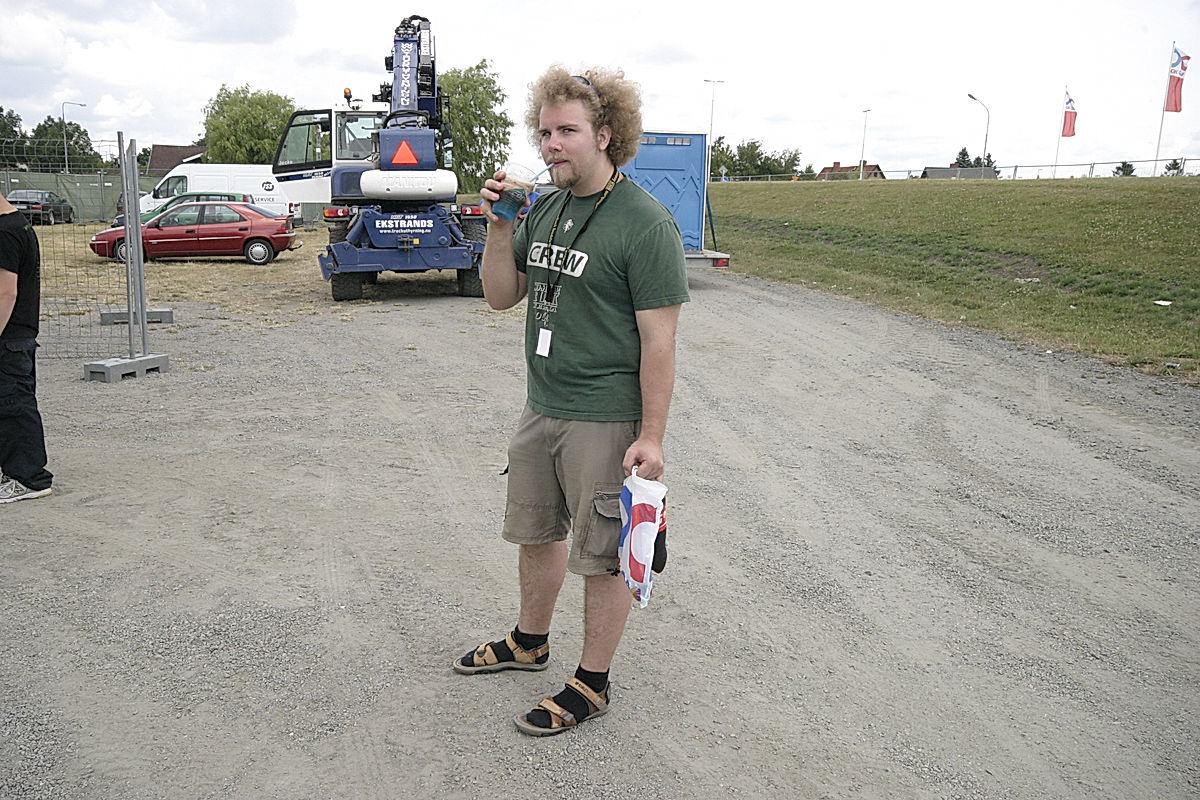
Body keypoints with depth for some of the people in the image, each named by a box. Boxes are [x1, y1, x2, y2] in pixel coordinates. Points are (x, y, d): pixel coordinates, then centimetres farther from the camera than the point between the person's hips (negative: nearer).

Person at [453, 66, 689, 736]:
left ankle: (593, 684, 24)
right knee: (537, 531, 22)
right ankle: (530, 642, 44)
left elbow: (659, 340, -17)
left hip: (606, 421, -7)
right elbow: (501, 297, 9)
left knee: (604, 555, 6)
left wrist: (651, 436, -18)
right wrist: (501, 229, -6)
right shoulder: (544, 210, 7)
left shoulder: (647, 223, -16)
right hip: (541, 408, 8)